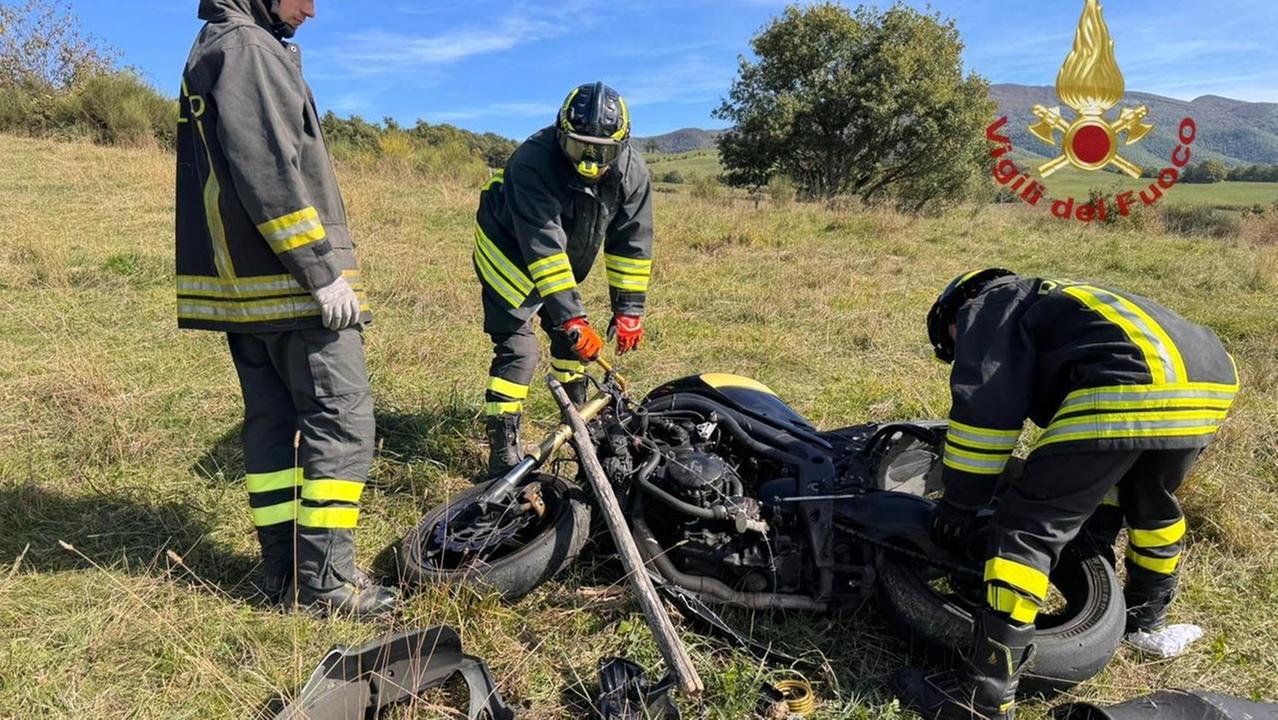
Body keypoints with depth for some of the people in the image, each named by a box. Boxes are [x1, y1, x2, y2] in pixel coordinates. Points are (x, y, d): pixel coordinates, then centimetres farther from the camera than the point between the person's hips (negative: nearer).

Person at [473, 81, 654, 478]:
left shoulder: (631, 172, -17)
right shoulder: (533, 163, -35)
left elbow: (632, 242, -11)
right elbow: (543, 246, -40)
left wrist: (629, 309, -14)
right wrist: (572, 317, -45)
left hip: (566, 259, 6)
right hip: (510, 250, -6)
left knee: (570, 334, 15)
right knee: (517, 347, -15)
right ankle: (503, 451, -11)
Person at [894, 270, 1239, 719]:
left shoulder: (988, 306, 15)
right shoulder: (1055, 301, 39)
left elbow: (984, 405, 0)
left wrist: (960, 501, 7)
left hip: (1128, 388, -9)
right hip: (1211, 382, 10)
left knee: (1029, 526, -5)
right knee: (1153, 499, 34)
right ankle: (1147, 616, 54)